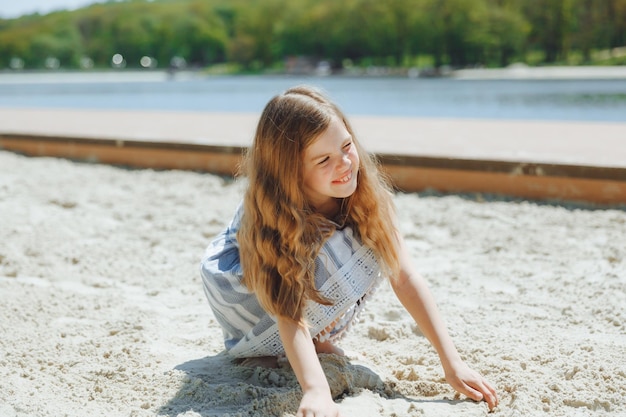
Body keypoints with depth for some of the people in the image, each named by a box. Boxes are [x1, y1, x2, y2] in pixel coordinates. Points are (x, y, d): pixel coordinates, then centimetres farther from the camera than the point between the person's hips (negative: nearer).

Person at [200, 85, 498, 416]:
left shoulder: (367, 193, -26)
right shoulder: (271, 217, -37)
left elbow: (404, 278, -25)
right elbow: (288, 315, -46)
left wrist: (452, 364, -32)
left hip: (317, 302, 6)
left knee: (370, 247, -24)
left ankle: (319, 337, -1)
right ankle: (255, 345, -10)